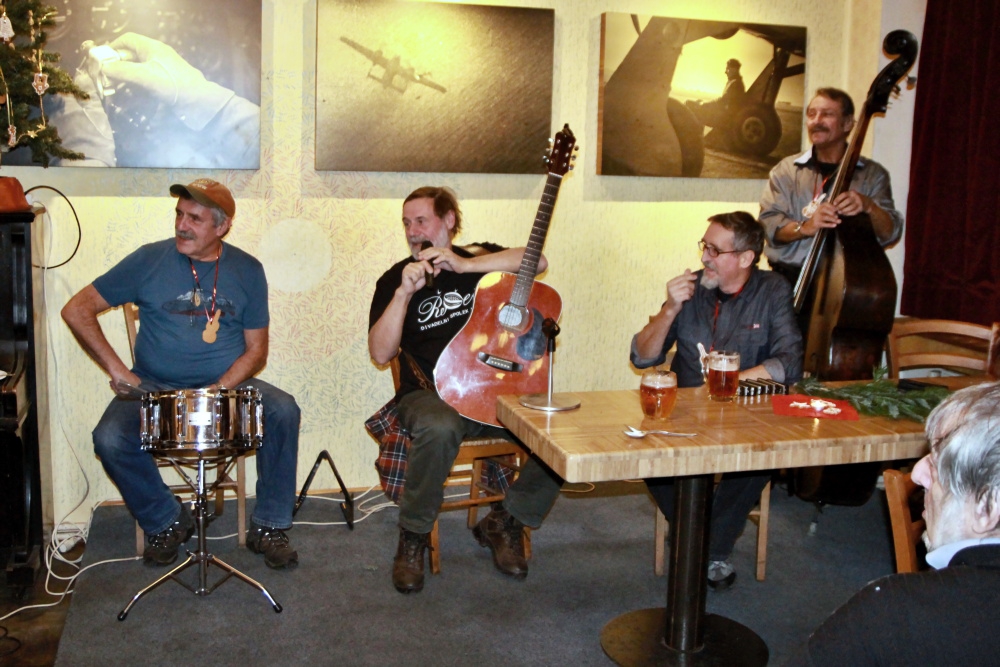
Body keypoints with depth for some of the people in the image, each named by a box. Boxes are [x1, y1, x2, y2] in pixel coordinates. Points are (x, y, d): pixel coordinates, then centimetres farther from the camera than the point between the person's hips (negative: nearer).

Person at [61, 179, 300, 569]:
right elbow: (77, 310, -2)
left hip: (227, 385, 1)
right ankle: (166, 522, 0)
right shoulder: (150, 260, -4)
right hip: (154, 387, 0)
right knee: (110, 439, -27)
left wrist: (219, 389, -15)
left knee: (283, 412, -26)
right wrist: (115, 368, -13)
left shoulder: (247, 271, 1)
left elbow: (256, 349, 2)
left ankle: (269, 527, -9)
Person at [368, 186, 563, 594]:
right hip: (430, 394, -2)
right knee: (439, 428, -38)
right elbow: (381, 354, -3)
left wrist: (465, 265, -15)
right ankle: (413, 538, -14)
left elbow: (537, 261, -9)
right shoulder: (395, 279, 10)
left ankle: (502, 524, -1)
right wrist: (404, 293, -13)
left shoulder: (480, 258, 13)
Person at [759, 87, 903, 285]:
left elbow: (890, 233, 4)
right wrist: (804, 228, -20)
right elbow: (767, 224, -1)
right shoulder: (786, 170, 9)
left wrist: (869, 207, -17)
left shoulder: (872, 174, 10)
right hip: (790, 279, 0)